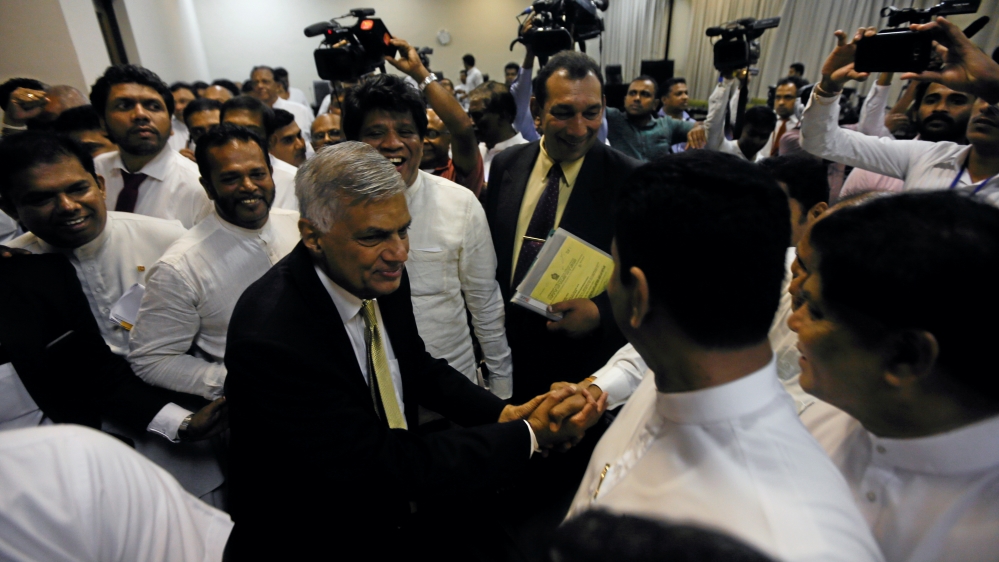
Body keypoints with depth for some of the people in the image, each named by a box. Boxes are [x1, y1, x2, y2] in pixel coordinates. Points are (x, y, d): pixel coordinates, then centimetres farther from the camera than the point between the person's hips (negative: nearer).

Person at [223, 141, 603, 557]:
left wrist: (504, 414, -9)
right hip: (320, 537, -5)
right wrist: (526, 436, -22)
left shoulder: (382, 276, -10)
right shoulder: (271, 334, -29)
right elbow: (377, 467, -26)